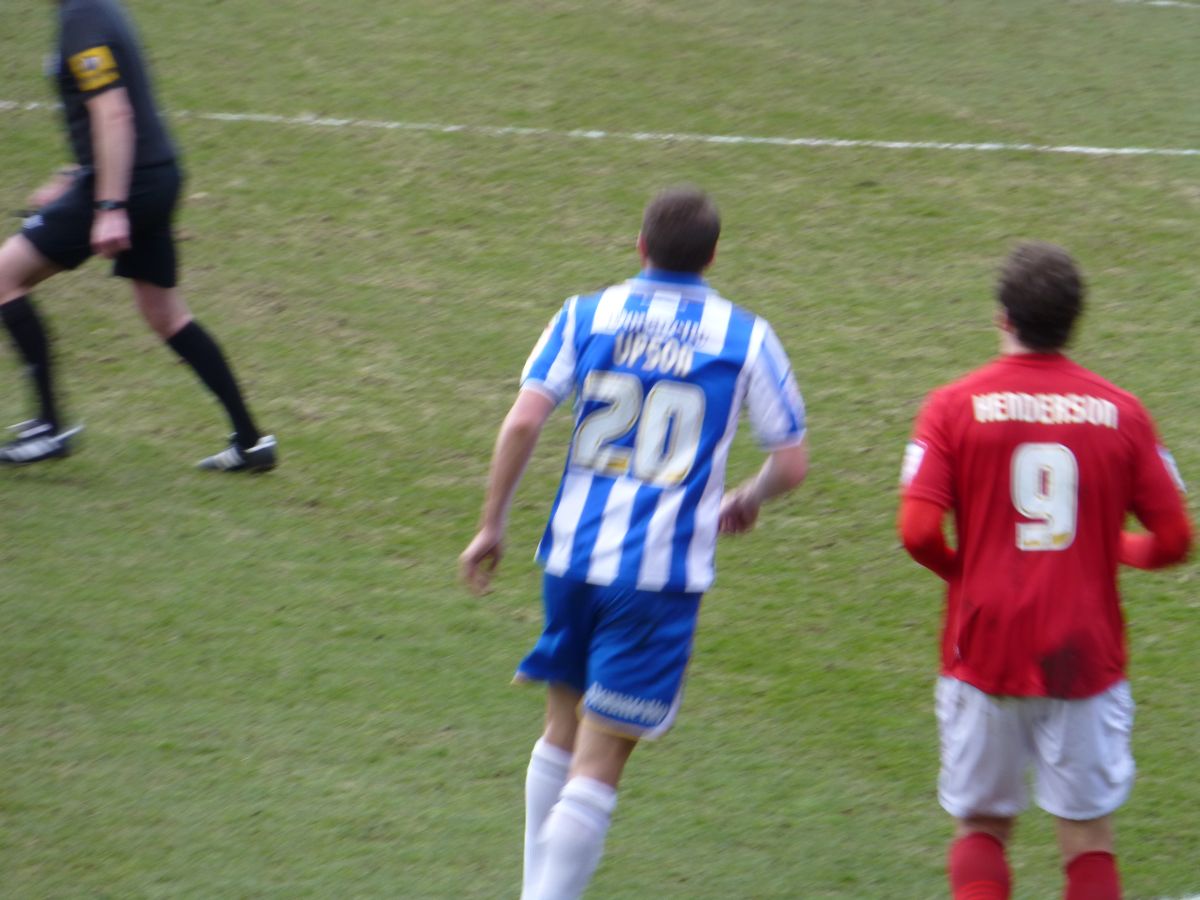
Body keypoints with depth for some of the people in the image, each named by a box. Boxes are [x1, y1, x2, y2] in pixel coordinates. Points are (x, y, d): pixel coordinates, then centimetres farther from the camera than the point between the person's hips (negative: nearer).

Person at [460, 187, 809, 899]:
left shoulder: (586, 316, 4)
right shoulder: (745, 337, 2)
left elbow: (523, 422, -7)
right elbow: (793, 463, 3)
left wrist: (493, 525, 2)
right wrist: (746, 502, 24)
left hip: (574, 553, 3)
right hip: (664, 570, -3)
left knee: (564, 733, 22)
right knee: (597, 769, -3)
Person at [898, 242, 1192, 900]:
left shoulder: (954, 407, -5)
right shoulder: (1121, 413, -2)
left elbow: (918, 532, -14)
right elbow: (1173, 540, 0)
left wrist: (964, 572, 7)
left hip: (984, 650, 0)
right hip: (1086, 655, 0)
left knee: (980, 826, 14)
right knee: (1089, 840, 8)